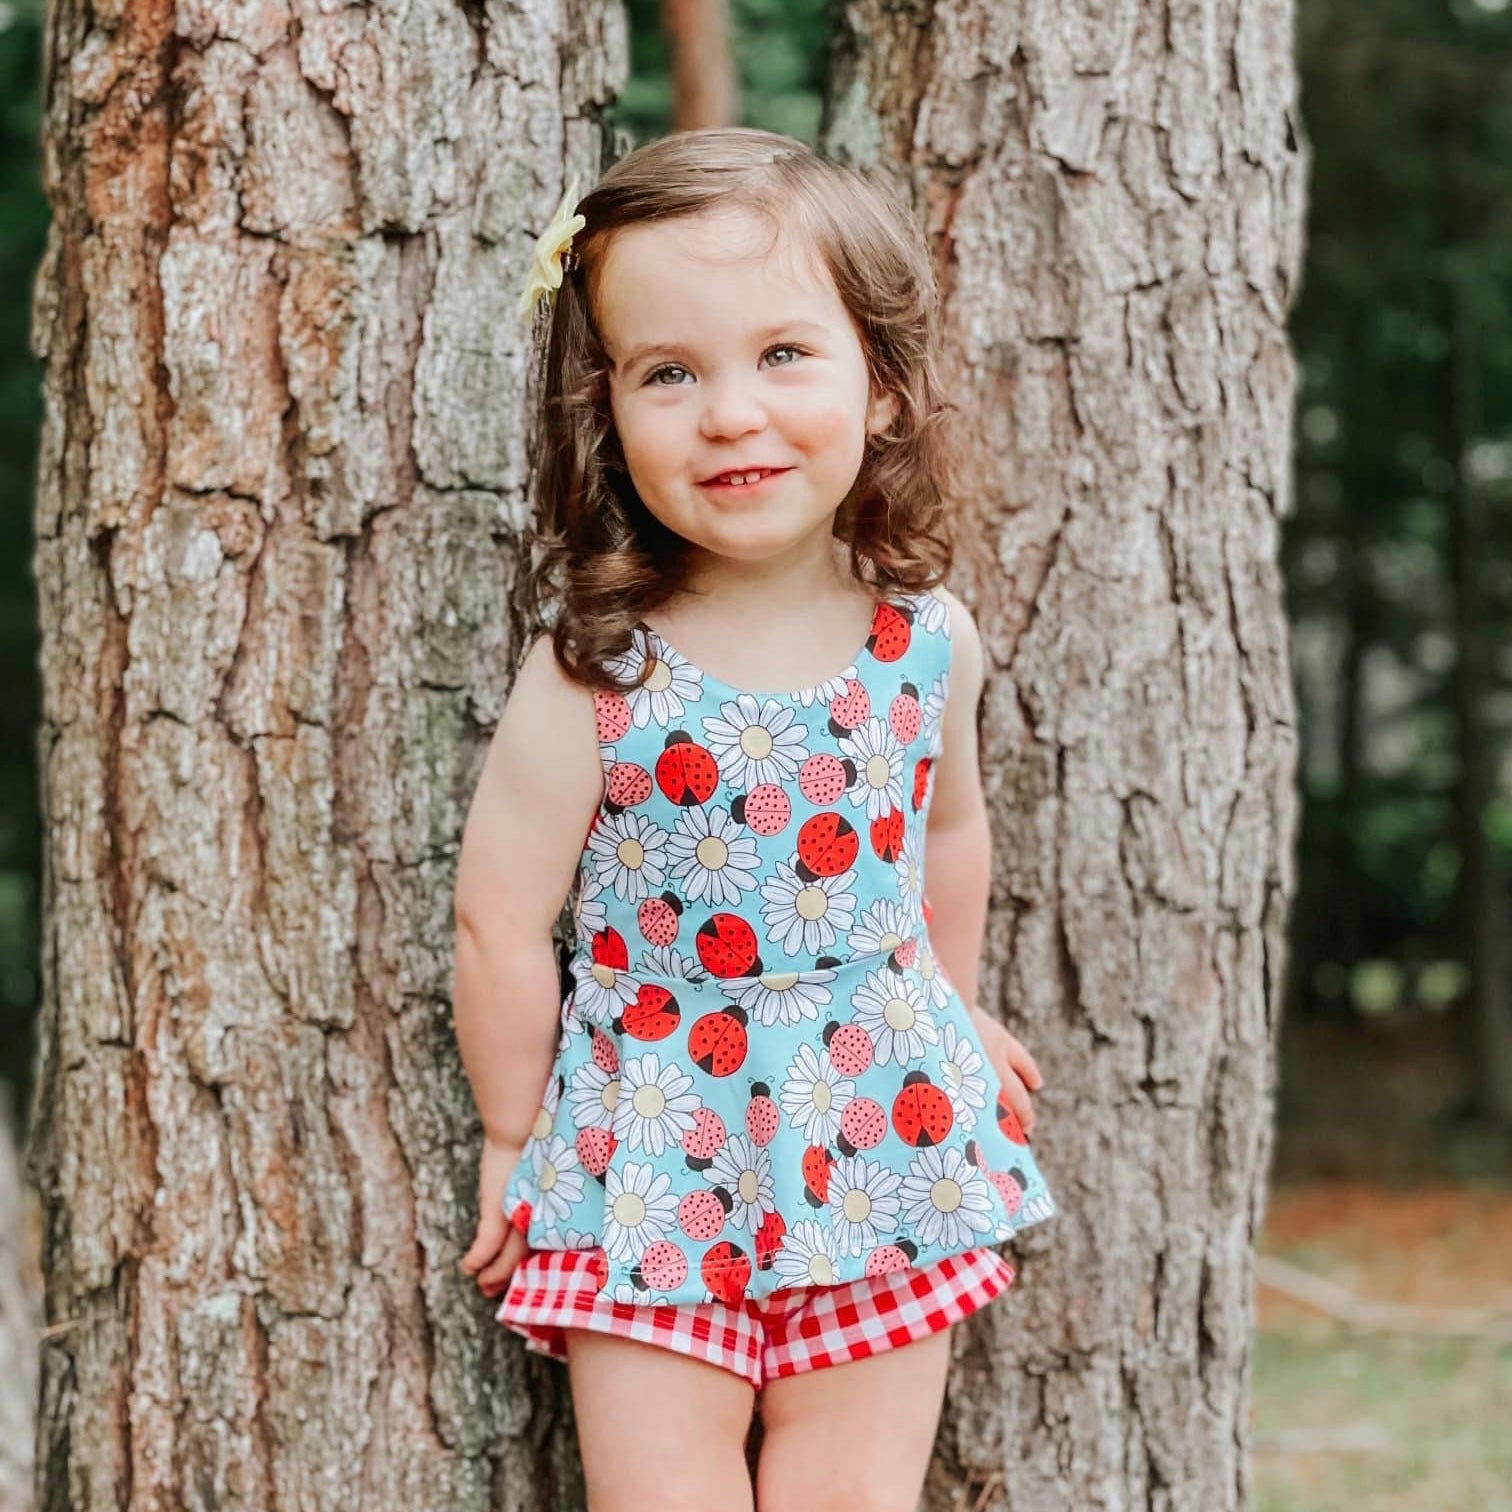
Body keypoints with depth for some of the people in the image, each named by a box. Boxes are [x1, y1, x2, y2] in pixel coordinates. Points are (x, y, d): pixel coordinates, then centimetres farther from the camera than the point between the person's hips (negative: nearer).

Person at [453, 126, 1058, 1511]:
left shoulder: (929, 641, -6)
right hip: (656, 1167, -3)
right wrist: (514, 1140, 1)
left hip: (881, 1145, 3)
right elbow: (501, 925, -8)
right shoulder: (591, 676, -17)